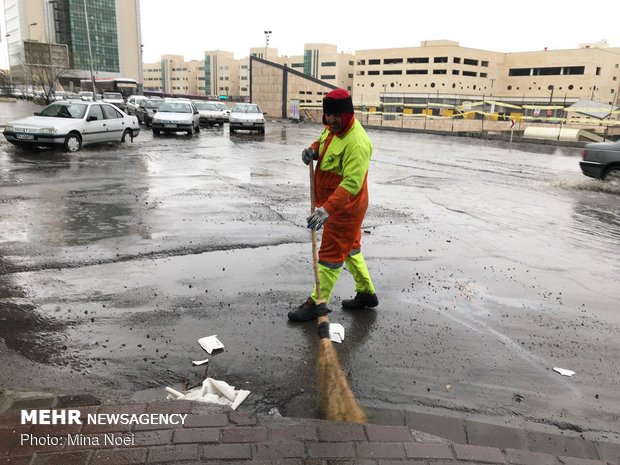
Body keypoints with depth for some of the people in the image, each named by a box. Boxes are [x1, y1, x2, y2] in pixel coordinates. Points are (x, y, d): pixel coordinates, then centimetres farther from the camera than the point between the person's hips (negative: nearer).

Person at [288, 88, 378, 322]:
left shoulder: (357, 143, -28)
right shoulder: (333, 127, 2)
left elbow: (351, 184, -35)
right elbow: (323, 140, 24)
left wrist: (326, 209, -43)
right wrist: (313, 149, -1)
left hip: (345, 207, -10)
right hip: (335, 204, 10)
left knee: (331, 254, 0)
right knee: (350, 248, 20)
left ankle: (317, 303, 12)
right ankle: (366, 293, 35)